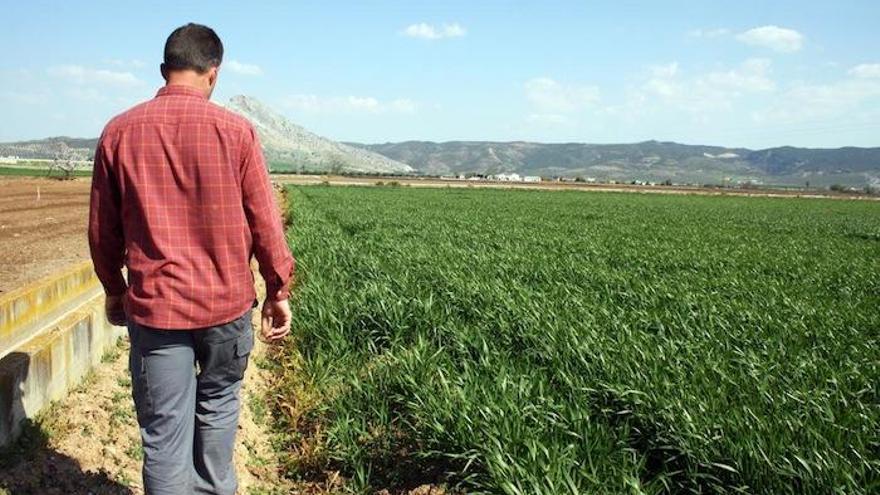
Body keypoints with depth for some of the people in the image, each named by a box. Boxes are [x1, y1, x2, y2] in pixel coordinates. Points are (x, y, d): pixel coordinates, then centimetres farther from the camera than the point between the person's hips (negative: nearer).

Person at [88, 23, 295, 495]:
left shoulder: (118, 132, -1)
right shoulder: (234, 130, -7)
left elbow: (102, 228, 6)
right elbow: (264, 221, -5)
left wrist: (114, 289, 20)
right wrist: (279, 290, 5)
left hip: (154, 303, 0)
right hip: (226, 299, 0)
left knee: (163, 431, 7)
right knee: (217, 403, 22)